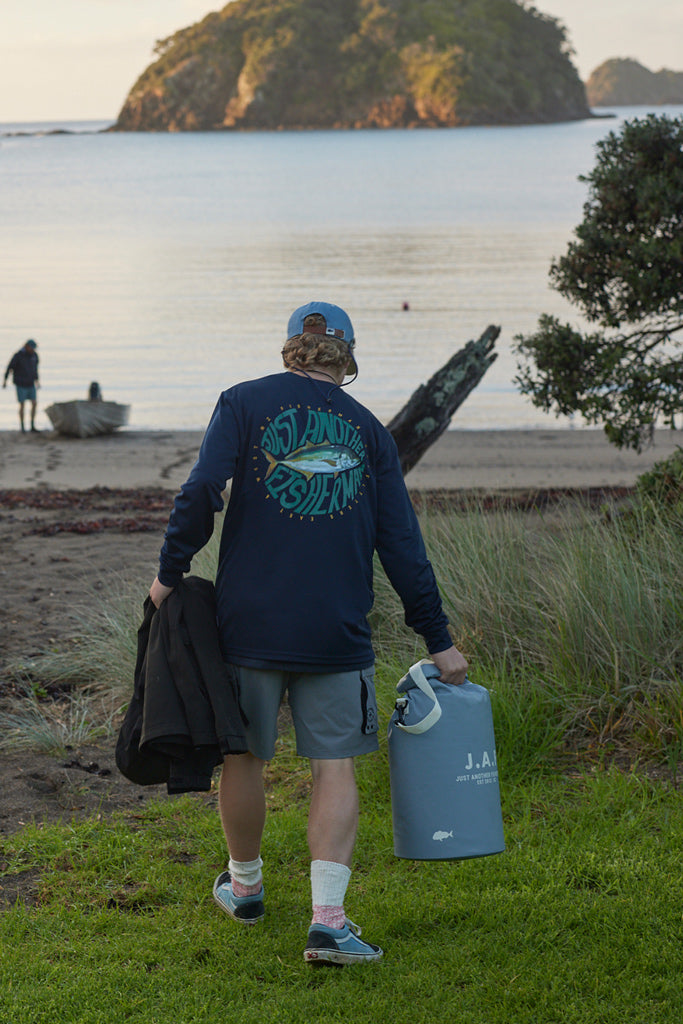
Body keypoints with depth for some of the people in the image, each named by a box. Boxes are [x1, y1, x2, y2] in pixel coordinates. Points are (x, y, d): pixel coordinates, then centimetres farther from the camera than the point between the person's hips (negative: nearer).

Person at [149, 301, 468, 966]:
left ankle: (244, 885, 33)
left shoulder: (244, 404, 3)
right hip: (336, 630, 0)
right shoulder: (367, 430, 9)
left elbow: (201, 491, -11)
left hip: (249, 620, 0)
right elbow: (402, 544, 7)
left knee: (244, 756, 15)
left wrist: (170, 574, 1)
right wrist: (437, 640, 11)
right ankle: (328, 918, -8)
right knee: (335, 767, 3)